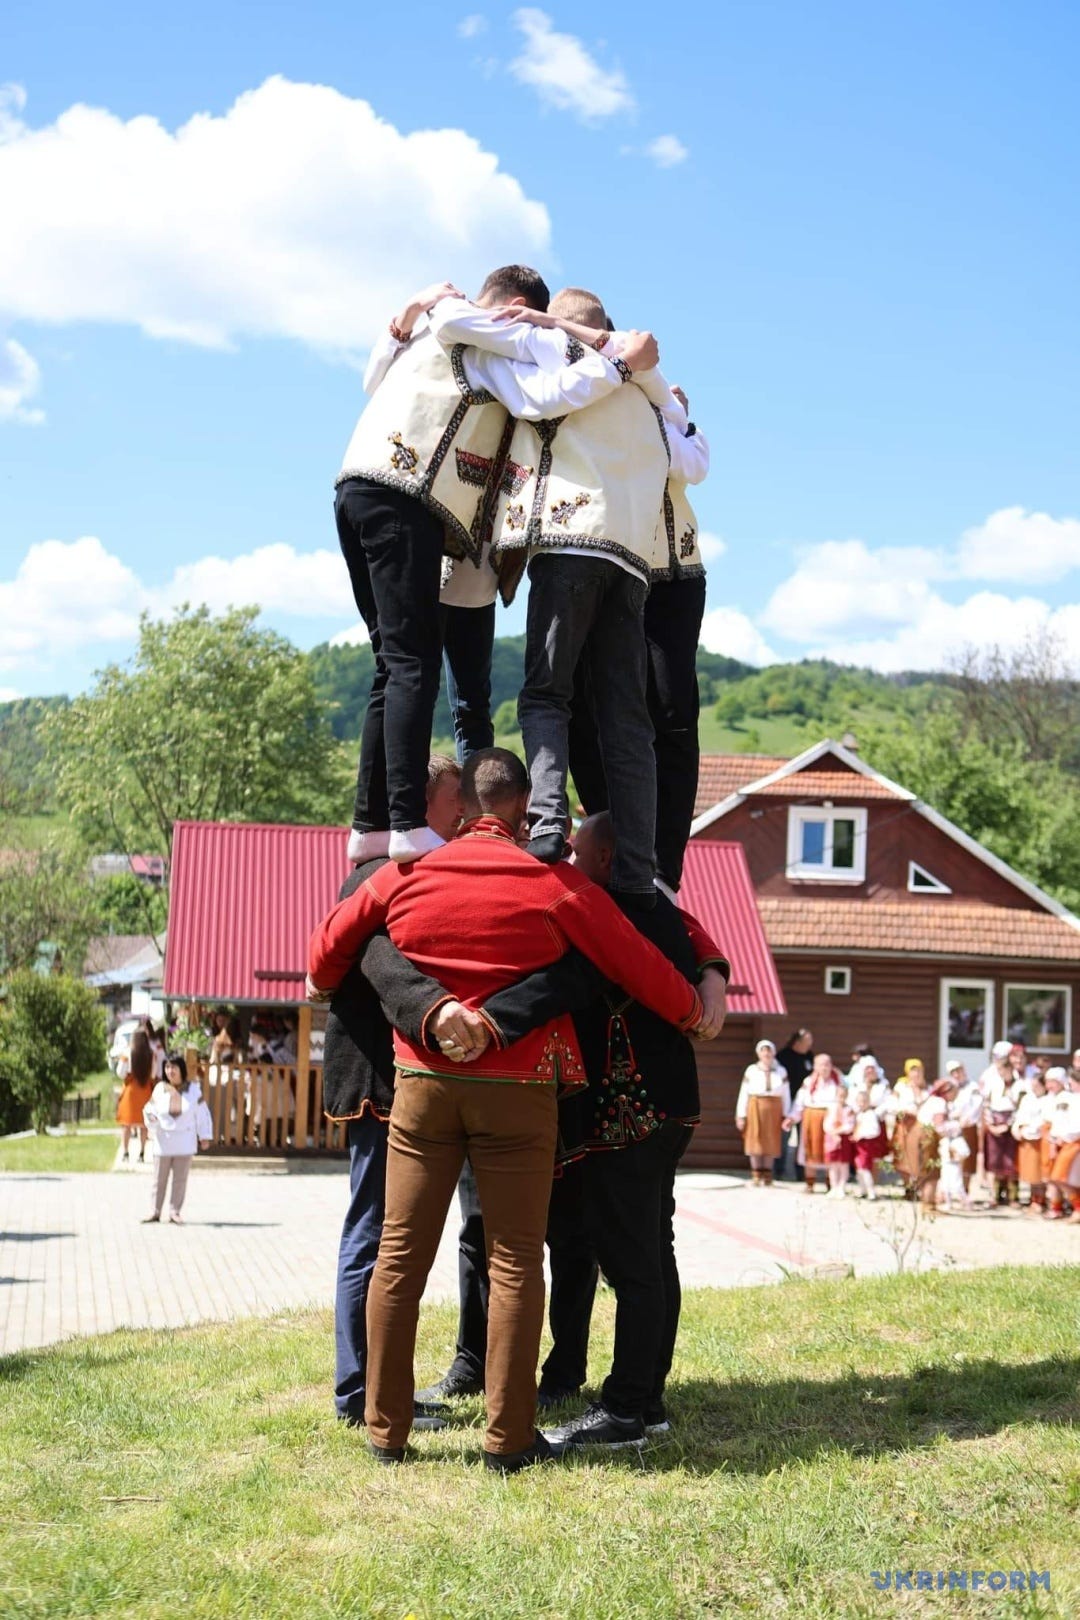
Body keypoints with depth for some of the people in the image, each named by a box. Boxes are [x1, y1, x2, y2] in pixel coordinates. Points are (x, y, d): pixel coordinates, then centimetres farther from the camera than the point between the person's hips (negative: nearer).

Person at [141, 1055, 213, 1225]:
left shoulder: (193, 1089, -1)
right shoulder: (160, 1089, 1)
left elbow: (201, 1113, 3)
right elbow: (150, 1108, 8)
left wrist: (204, 1136, 2)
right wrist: (150, 1117, -16)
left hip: (185, 1142, 0)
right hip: (164, 1140, 1)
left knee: (180, 1179, 3)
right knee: (160, 1179, 4)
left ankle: (175, 1212, 10)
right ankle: (154, 1211, 9)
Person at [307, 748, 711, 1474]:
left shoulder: (404, 875, 4)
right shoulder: (558, 885, -4)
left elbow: (327, 951, 15)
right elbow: (640, 965, 2)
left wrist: (333, 989, 38)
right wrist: (692, 1012, 21)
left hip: (423, 1081, 3)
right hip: (517, 1089, -2)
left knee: (400, 1256, 8)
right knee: (515, 1262, 3)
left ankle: (386, 1431, 12)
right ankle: (508, 1438, 5)